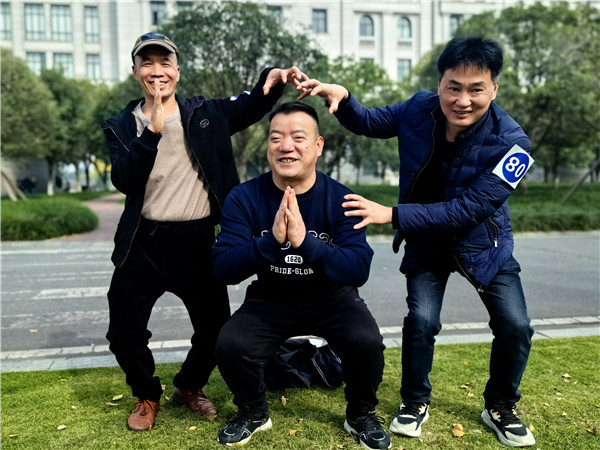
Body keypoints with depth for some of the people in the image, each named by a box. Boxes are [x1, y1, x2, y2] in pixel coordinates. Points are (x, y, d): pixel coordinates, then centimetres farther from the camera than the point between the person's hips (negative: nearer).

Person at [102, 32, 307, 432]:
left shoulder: (205, 114, 5)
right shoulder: (122, 126, 3)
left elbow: (250, 106, 4)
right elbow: (124, 181, -10)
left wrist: (273, 79, -17)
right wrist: (152, 131, -21)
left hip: (197, 241, 1)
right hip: (144, 243, 0)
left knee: (217, 331, 8)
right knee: (124, 334, 4)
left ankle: (189, 387, 39)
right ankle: (147, 396, 34)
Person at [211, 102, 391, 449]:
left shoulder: (340, 198, -15)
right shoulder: (244, 198, -12)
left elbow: (359, 270, -24)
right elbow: (223, 269, -19)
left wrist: (304, 241, -38)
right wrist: (271, 240, -36)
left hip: (332, 298, -1)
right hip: (270, 300, 1)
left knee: (367, 342, -26)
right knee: (230, 346, -22)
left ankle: (361, 416, 9)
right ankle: (254, 413, 12)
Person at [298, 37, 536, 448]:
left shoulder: (510, 143, -27)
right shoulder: (419, 110, -17)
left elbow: (468, 209, -32)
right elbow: (369, 123, 1)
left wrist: (392, 214, -36)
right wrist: (342, 98, -21)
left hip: (482, 243, 0)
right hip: (426, 242, 1)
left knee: (515, 327, -4)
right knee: (421, 321, -12)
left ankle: (501, 408, 25)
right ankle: (415, 402, 16)